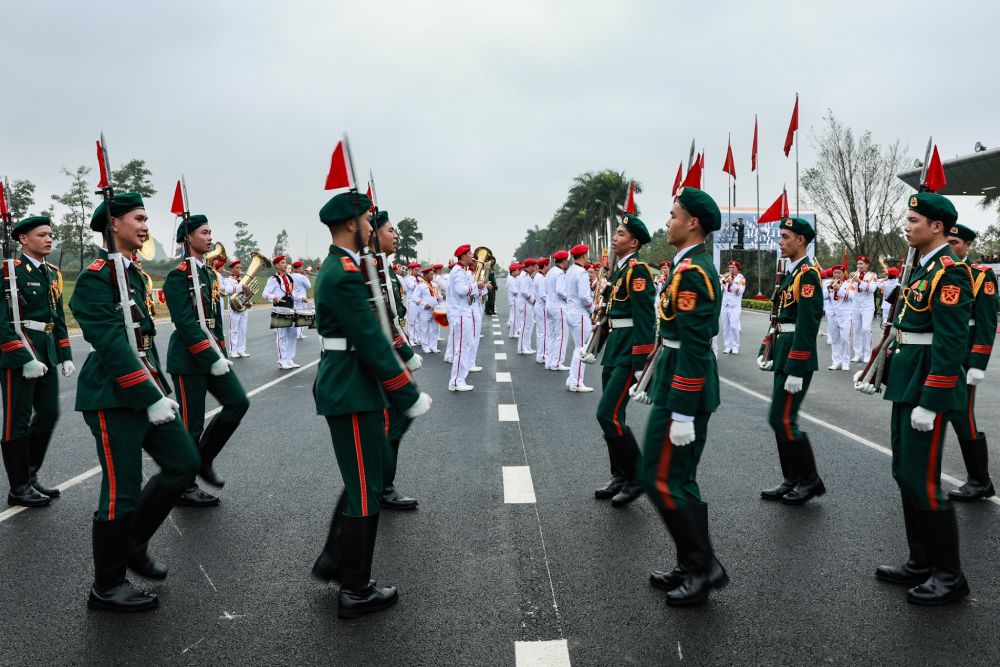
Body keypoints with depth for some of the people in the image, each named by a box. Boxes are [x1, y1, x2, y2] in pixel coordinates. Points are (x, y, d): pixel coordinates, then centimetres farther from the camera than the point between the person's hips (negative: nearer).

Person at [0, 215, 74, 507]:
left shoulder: (53, 273, 13)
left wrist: (65, 356, 13)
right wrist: (25, 359, -21)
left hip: (47, 354, 7)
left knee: (49, 414, 11)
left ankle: (31, 475, 26)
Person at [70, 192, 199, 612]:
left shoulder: (134, 274, 14)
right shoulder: (96, 277, -13)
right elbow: (111, 345, -21)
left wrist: (162, 390, 12)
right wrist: (151, 399, -21)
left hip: (145, 392, 9)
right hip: (113, 398, -9)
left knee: (185, 463, 9)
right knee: (122, 491, -1)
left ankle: (134, 542, 27)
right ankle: (107, 587, 17)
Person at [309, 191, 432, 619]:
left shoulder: (336, 268, 13)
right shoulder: (346, 273, -19)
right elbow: (371, 343, -22)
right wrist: (409, 396, -17)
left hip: (348, 386, 10)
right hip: (352, 394, -10)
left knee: (367, 474, 21)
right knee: (365, 488, 1)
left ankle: (332, 560, 32)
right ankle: (355, 591, 14)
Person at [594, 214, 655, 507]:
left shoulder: (637, 269, -14)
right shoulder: (619, 268, 14)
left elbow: (645, 318, -19)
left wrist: (641, 365, -21)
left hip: (629, 351, -9)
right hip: (614, 347, 9)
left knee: (608, 415, -11)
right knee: (611, 416, 13)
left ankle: (637, 477, 4)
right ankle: (620, 477, 25)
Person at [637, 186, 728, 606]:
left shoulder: (692, 272, -18)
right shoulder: (696, 266, 13)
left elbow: (694, 348, -23)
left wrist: (682, 413, -23)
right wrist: (656, 374, 23)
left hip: (684, 390, -10)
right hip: (680, 383, 10)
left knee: (661, 480, -3)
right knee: (679, 479, 15)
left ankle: (704, 566, 8)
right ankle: (692, 566, 25)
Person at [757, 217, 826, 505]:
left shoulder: (808, 273, -14)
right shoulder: (791, 273, 15)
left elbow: (807, 325, -20)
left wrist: (795, 371, -22)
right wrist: (766, 351, 15)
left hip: (797, 357, -10)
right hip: (783, 355, 10)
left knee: (782, 420, -7)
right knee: (782, 419, 12)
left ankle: (810, 480, 8)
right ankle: (792, 480, 21)